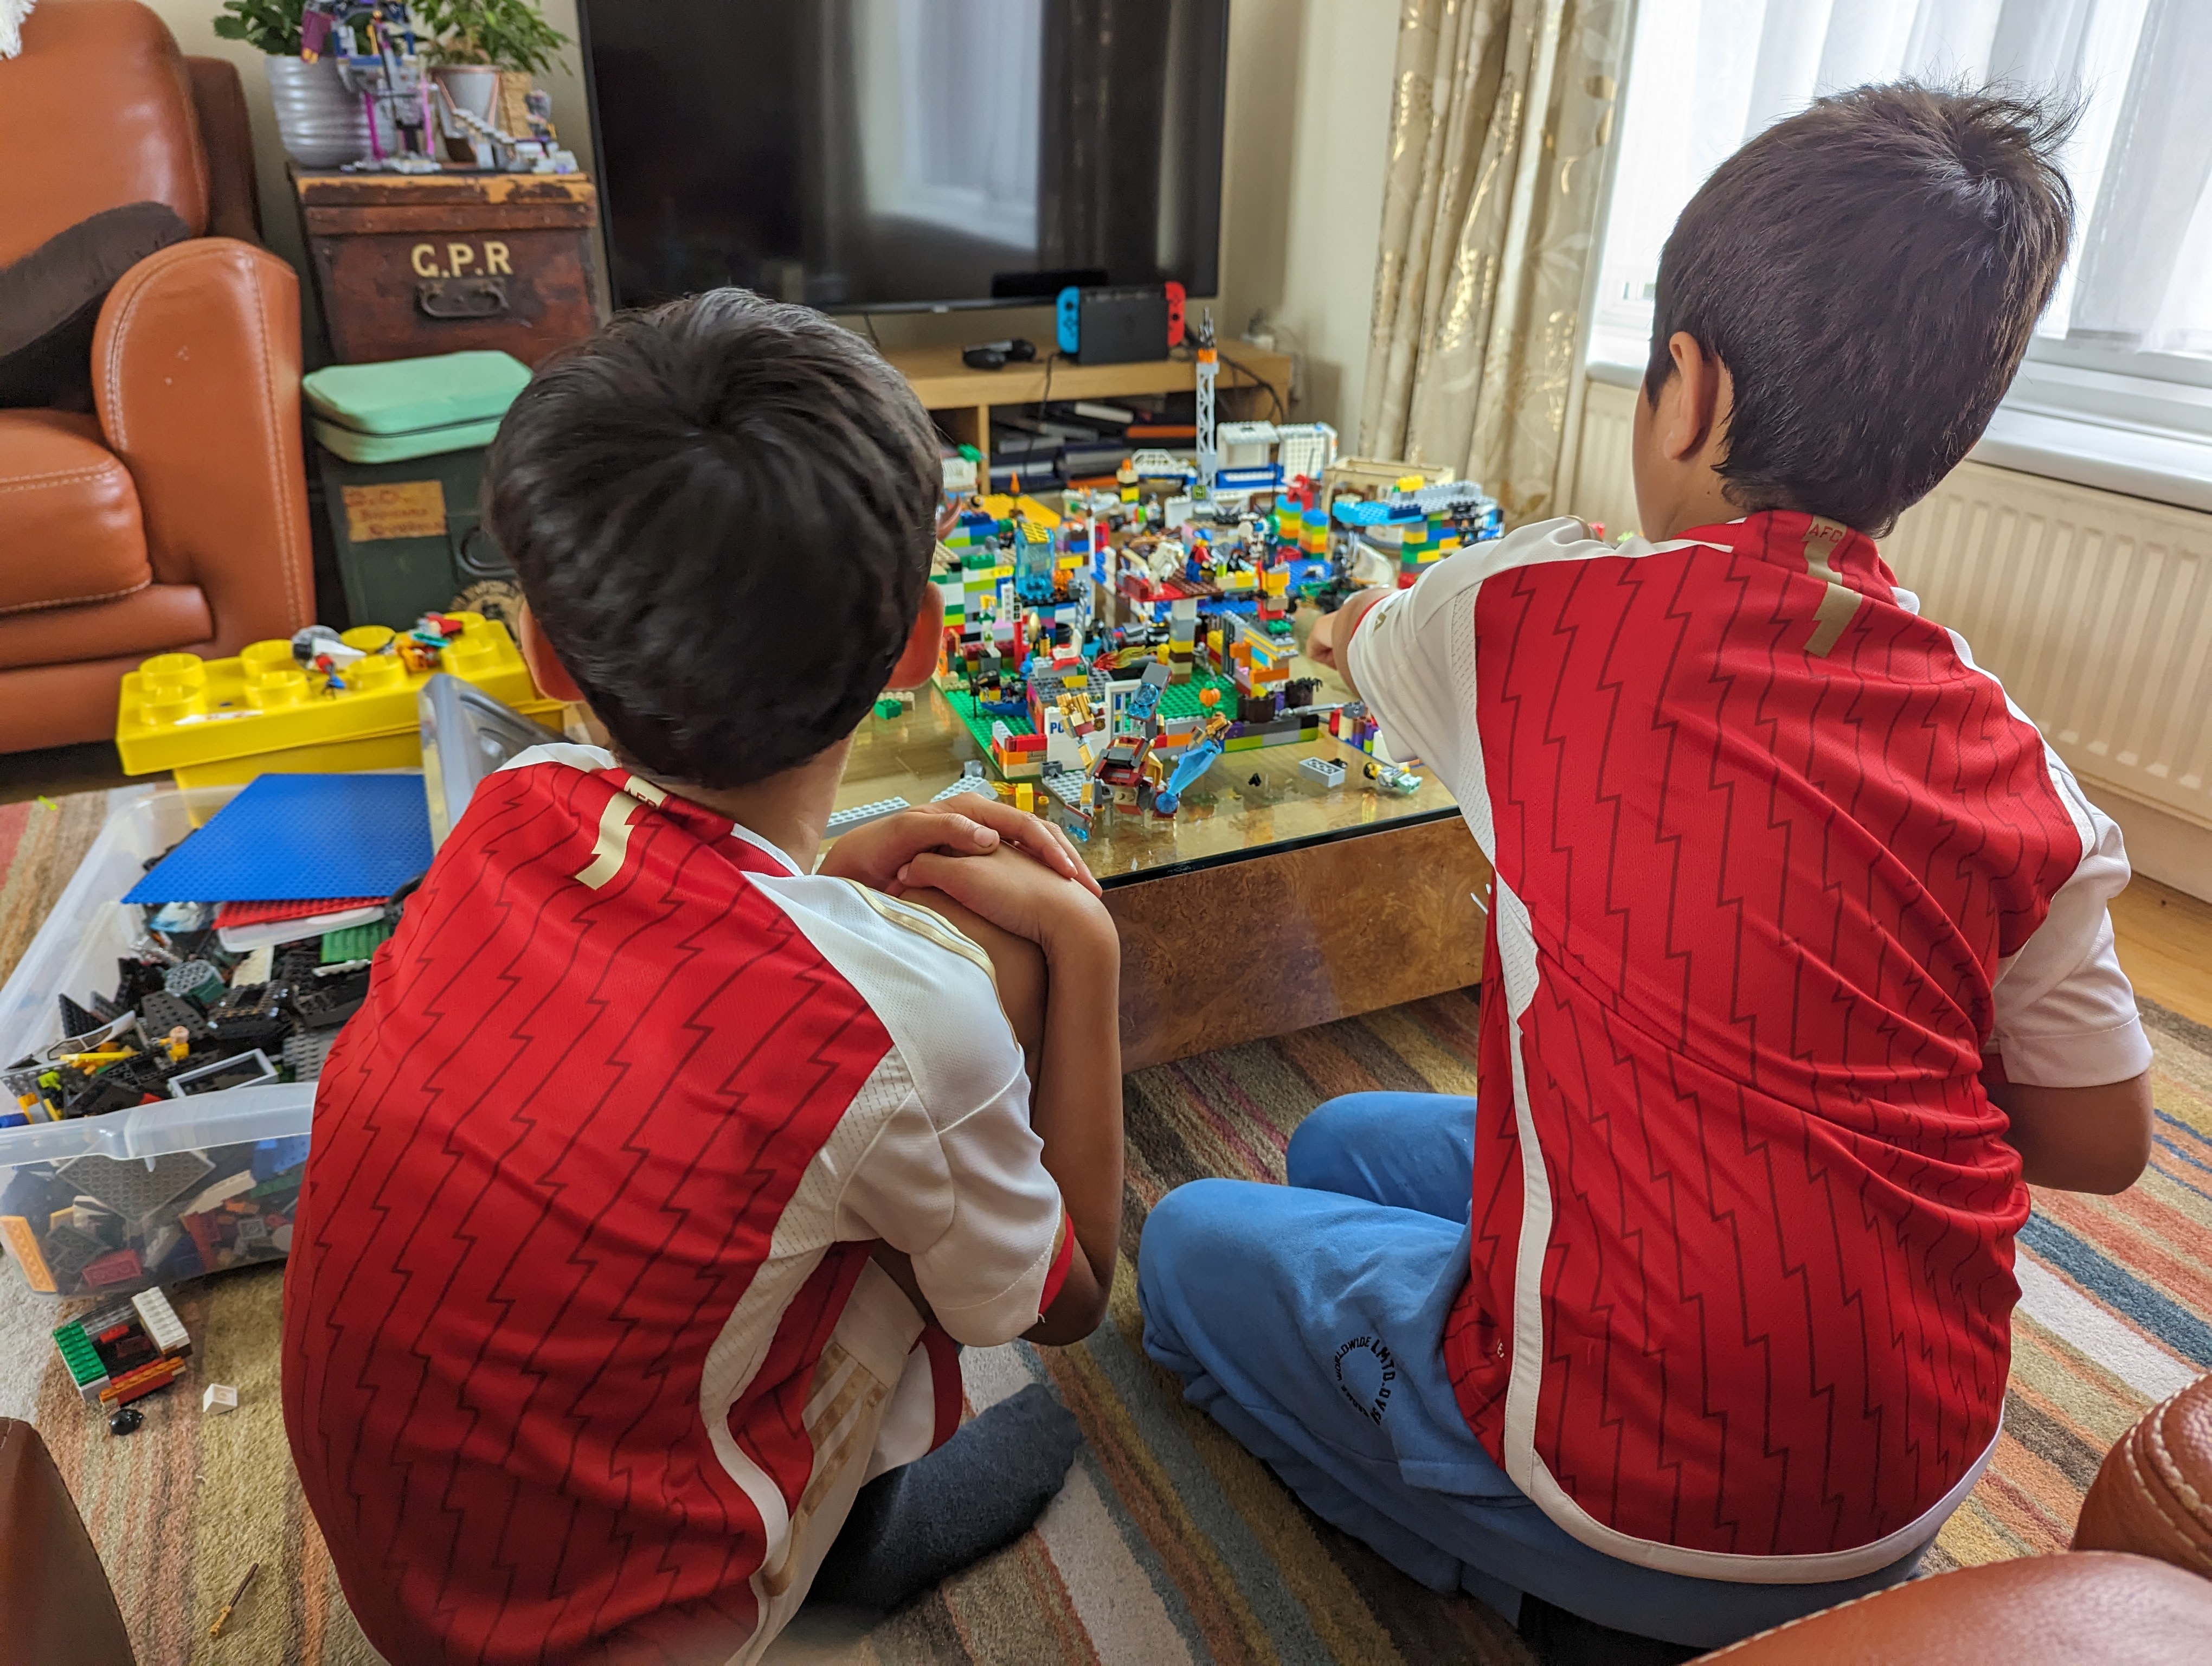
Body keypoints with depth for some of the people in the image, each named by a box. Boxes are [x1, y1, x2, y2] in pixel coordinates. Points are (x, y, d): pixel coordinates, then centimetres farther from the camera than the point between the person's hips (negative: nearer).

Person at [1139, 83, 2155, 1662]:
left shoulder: (1535, 616, -17)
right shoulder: (2013, 765, -7)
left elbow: (1357, 642, 7)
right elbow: (2100, 1139, 2)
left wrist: (1364, 621, 30)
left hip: (1633, 1468, -5)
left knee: (1193, 1242, 18)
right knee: (1344, 1144, 23)